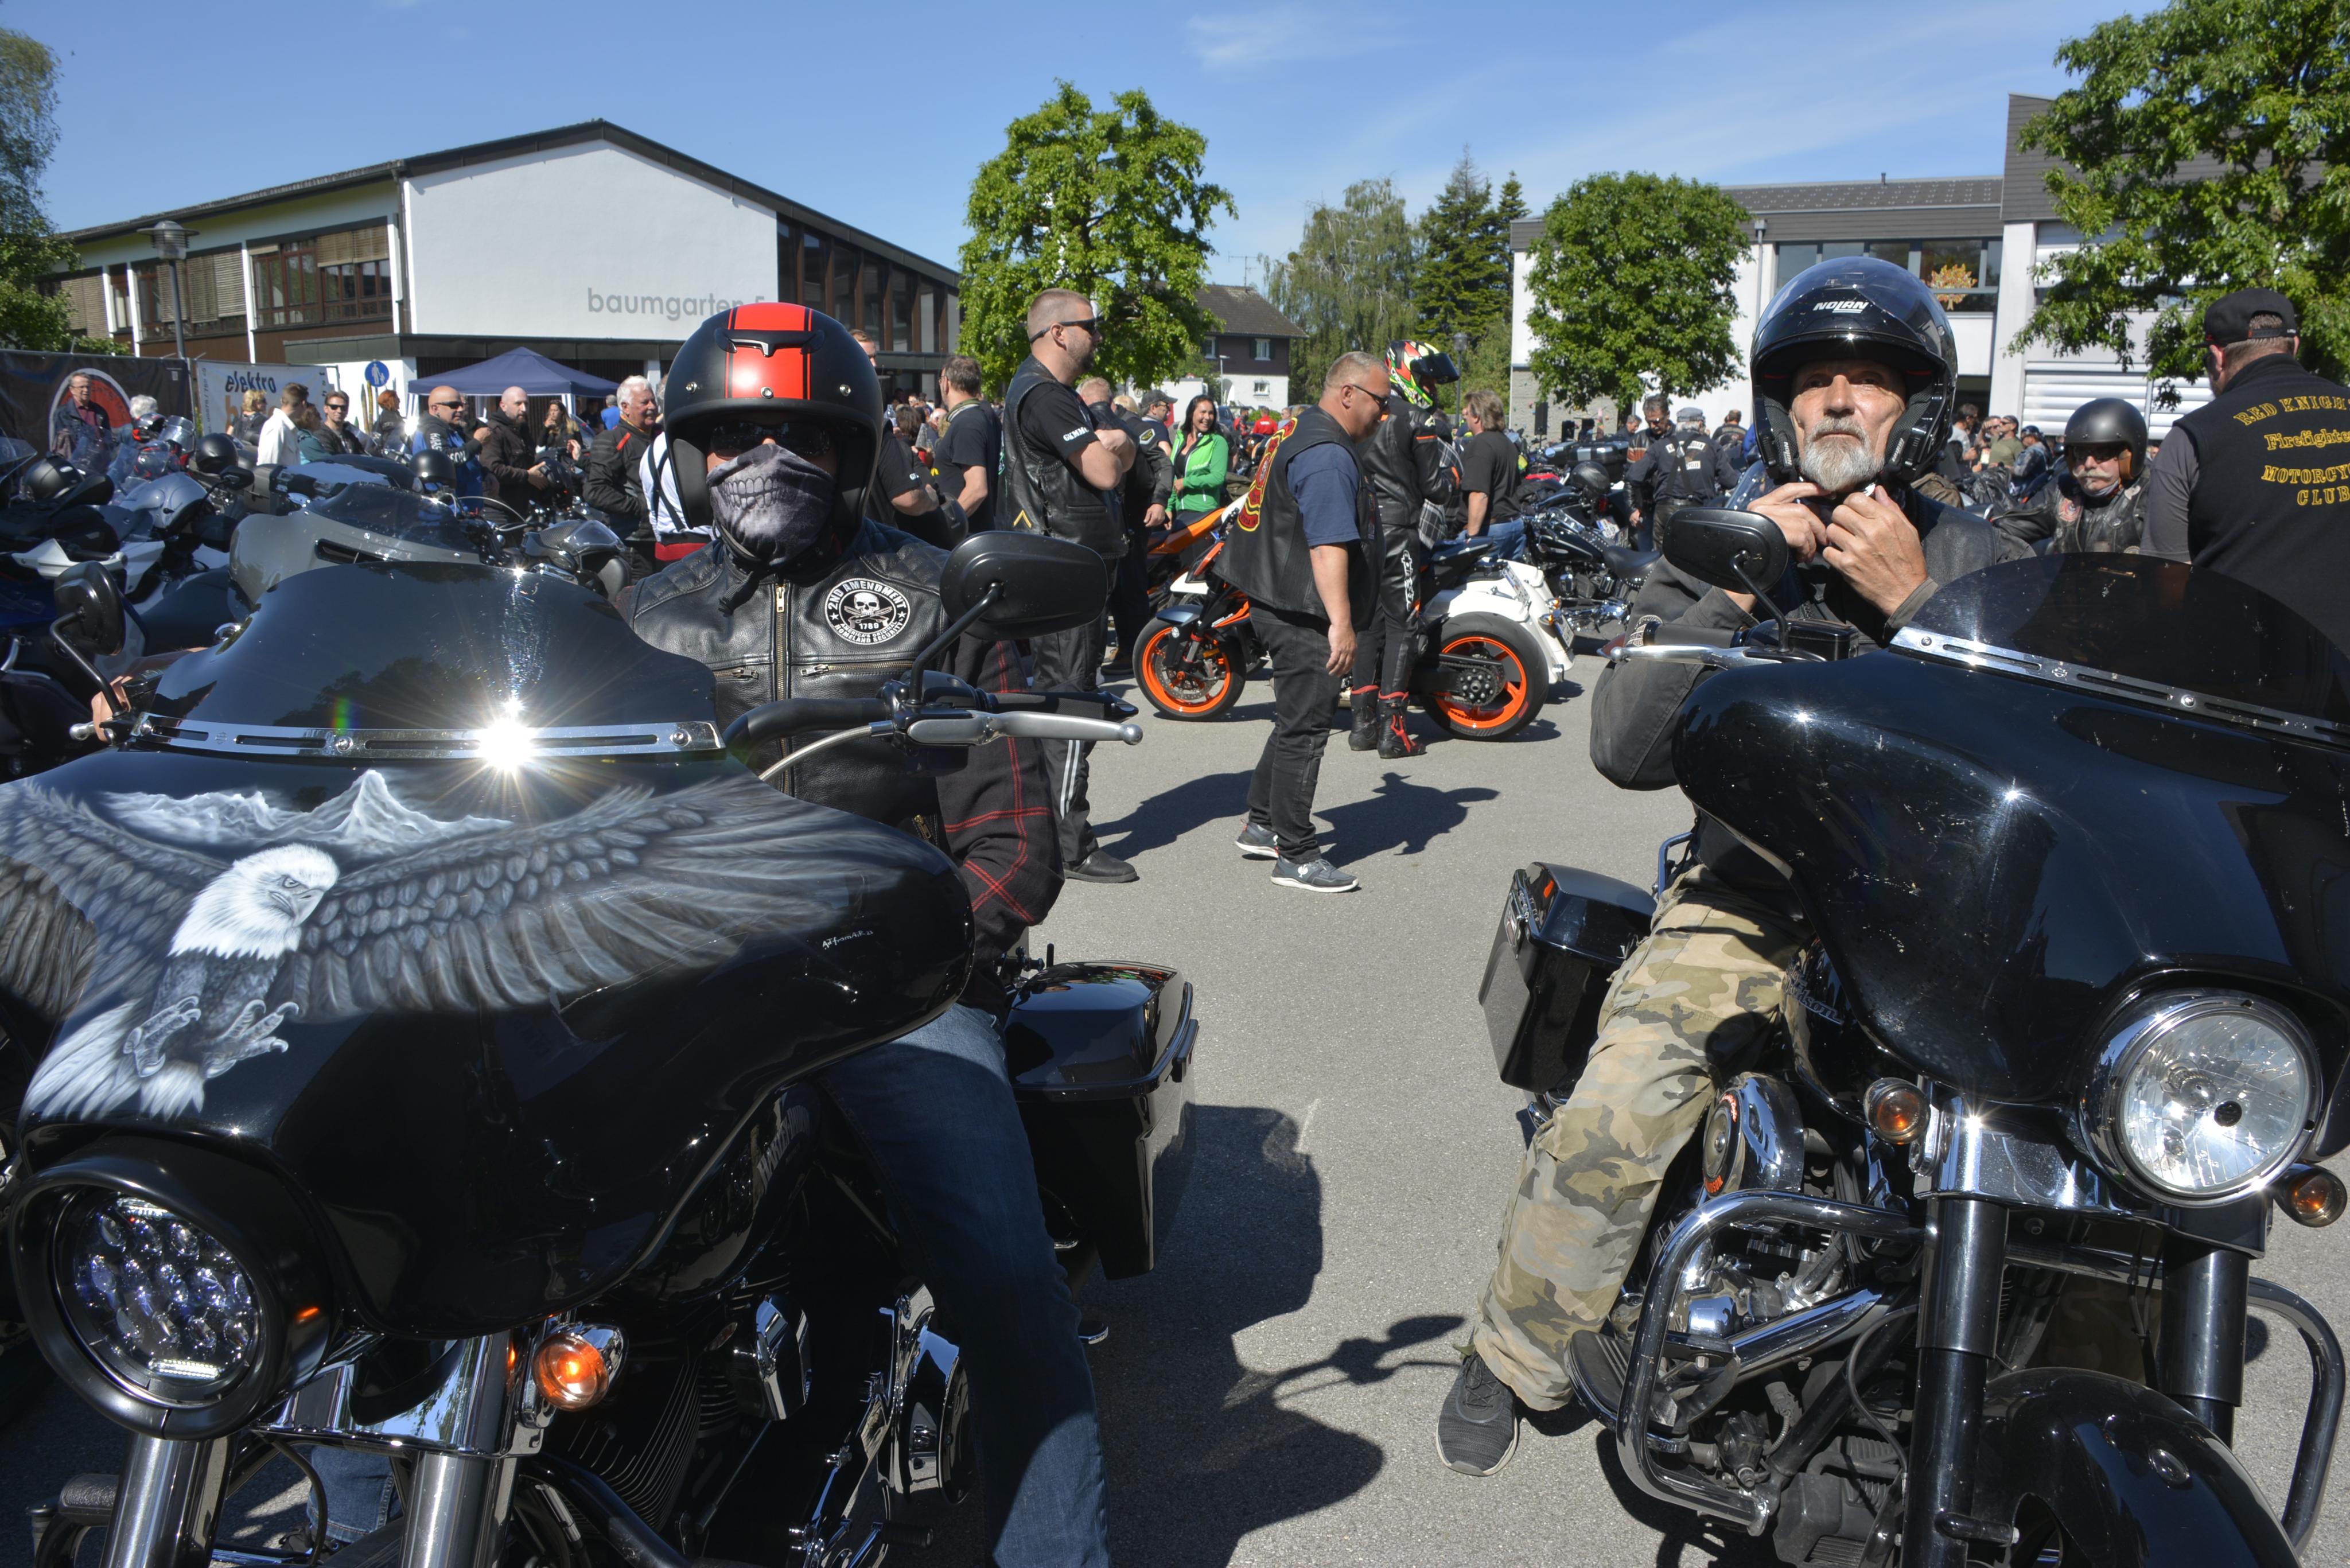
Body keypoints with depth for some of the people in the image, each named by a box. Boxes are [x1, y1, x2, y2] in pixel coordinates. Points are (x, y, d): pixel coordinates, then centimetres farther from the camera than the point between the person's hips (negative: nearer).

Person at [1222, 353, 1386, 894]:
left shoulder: (1298, 429, 17)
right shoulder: (1327, 454, -18)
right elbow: (1328, 545, -27)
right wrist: (1341, 623, -30)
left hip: (1277, 603, 11)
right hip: (1303, 615, -11)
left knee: (1296, 723, 20)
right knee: (1304, 731, -5)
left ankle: (1261, 825, 29)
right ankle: (1295, 856, 2)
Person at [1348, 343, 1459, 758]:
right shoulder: (1421, 421, -8)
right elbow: (1438, 488, -8)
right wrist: (1452, 473, 11)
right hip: (1396, 533, -7)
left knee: (1366, 620, 13)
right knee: (1401, 625, -2)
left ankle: (1362, 723, 13)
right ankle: (1392, 730, -6)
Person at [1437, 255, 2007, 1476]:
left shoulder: (1972, 560, 10)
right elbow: (1626, 749, -5)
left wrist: (1912, 605, -14)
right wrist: (1736, 593, -12)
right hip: (1751, 899, -1)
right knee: (1614, 1115, -22)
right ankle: (1513, 1354, 2)